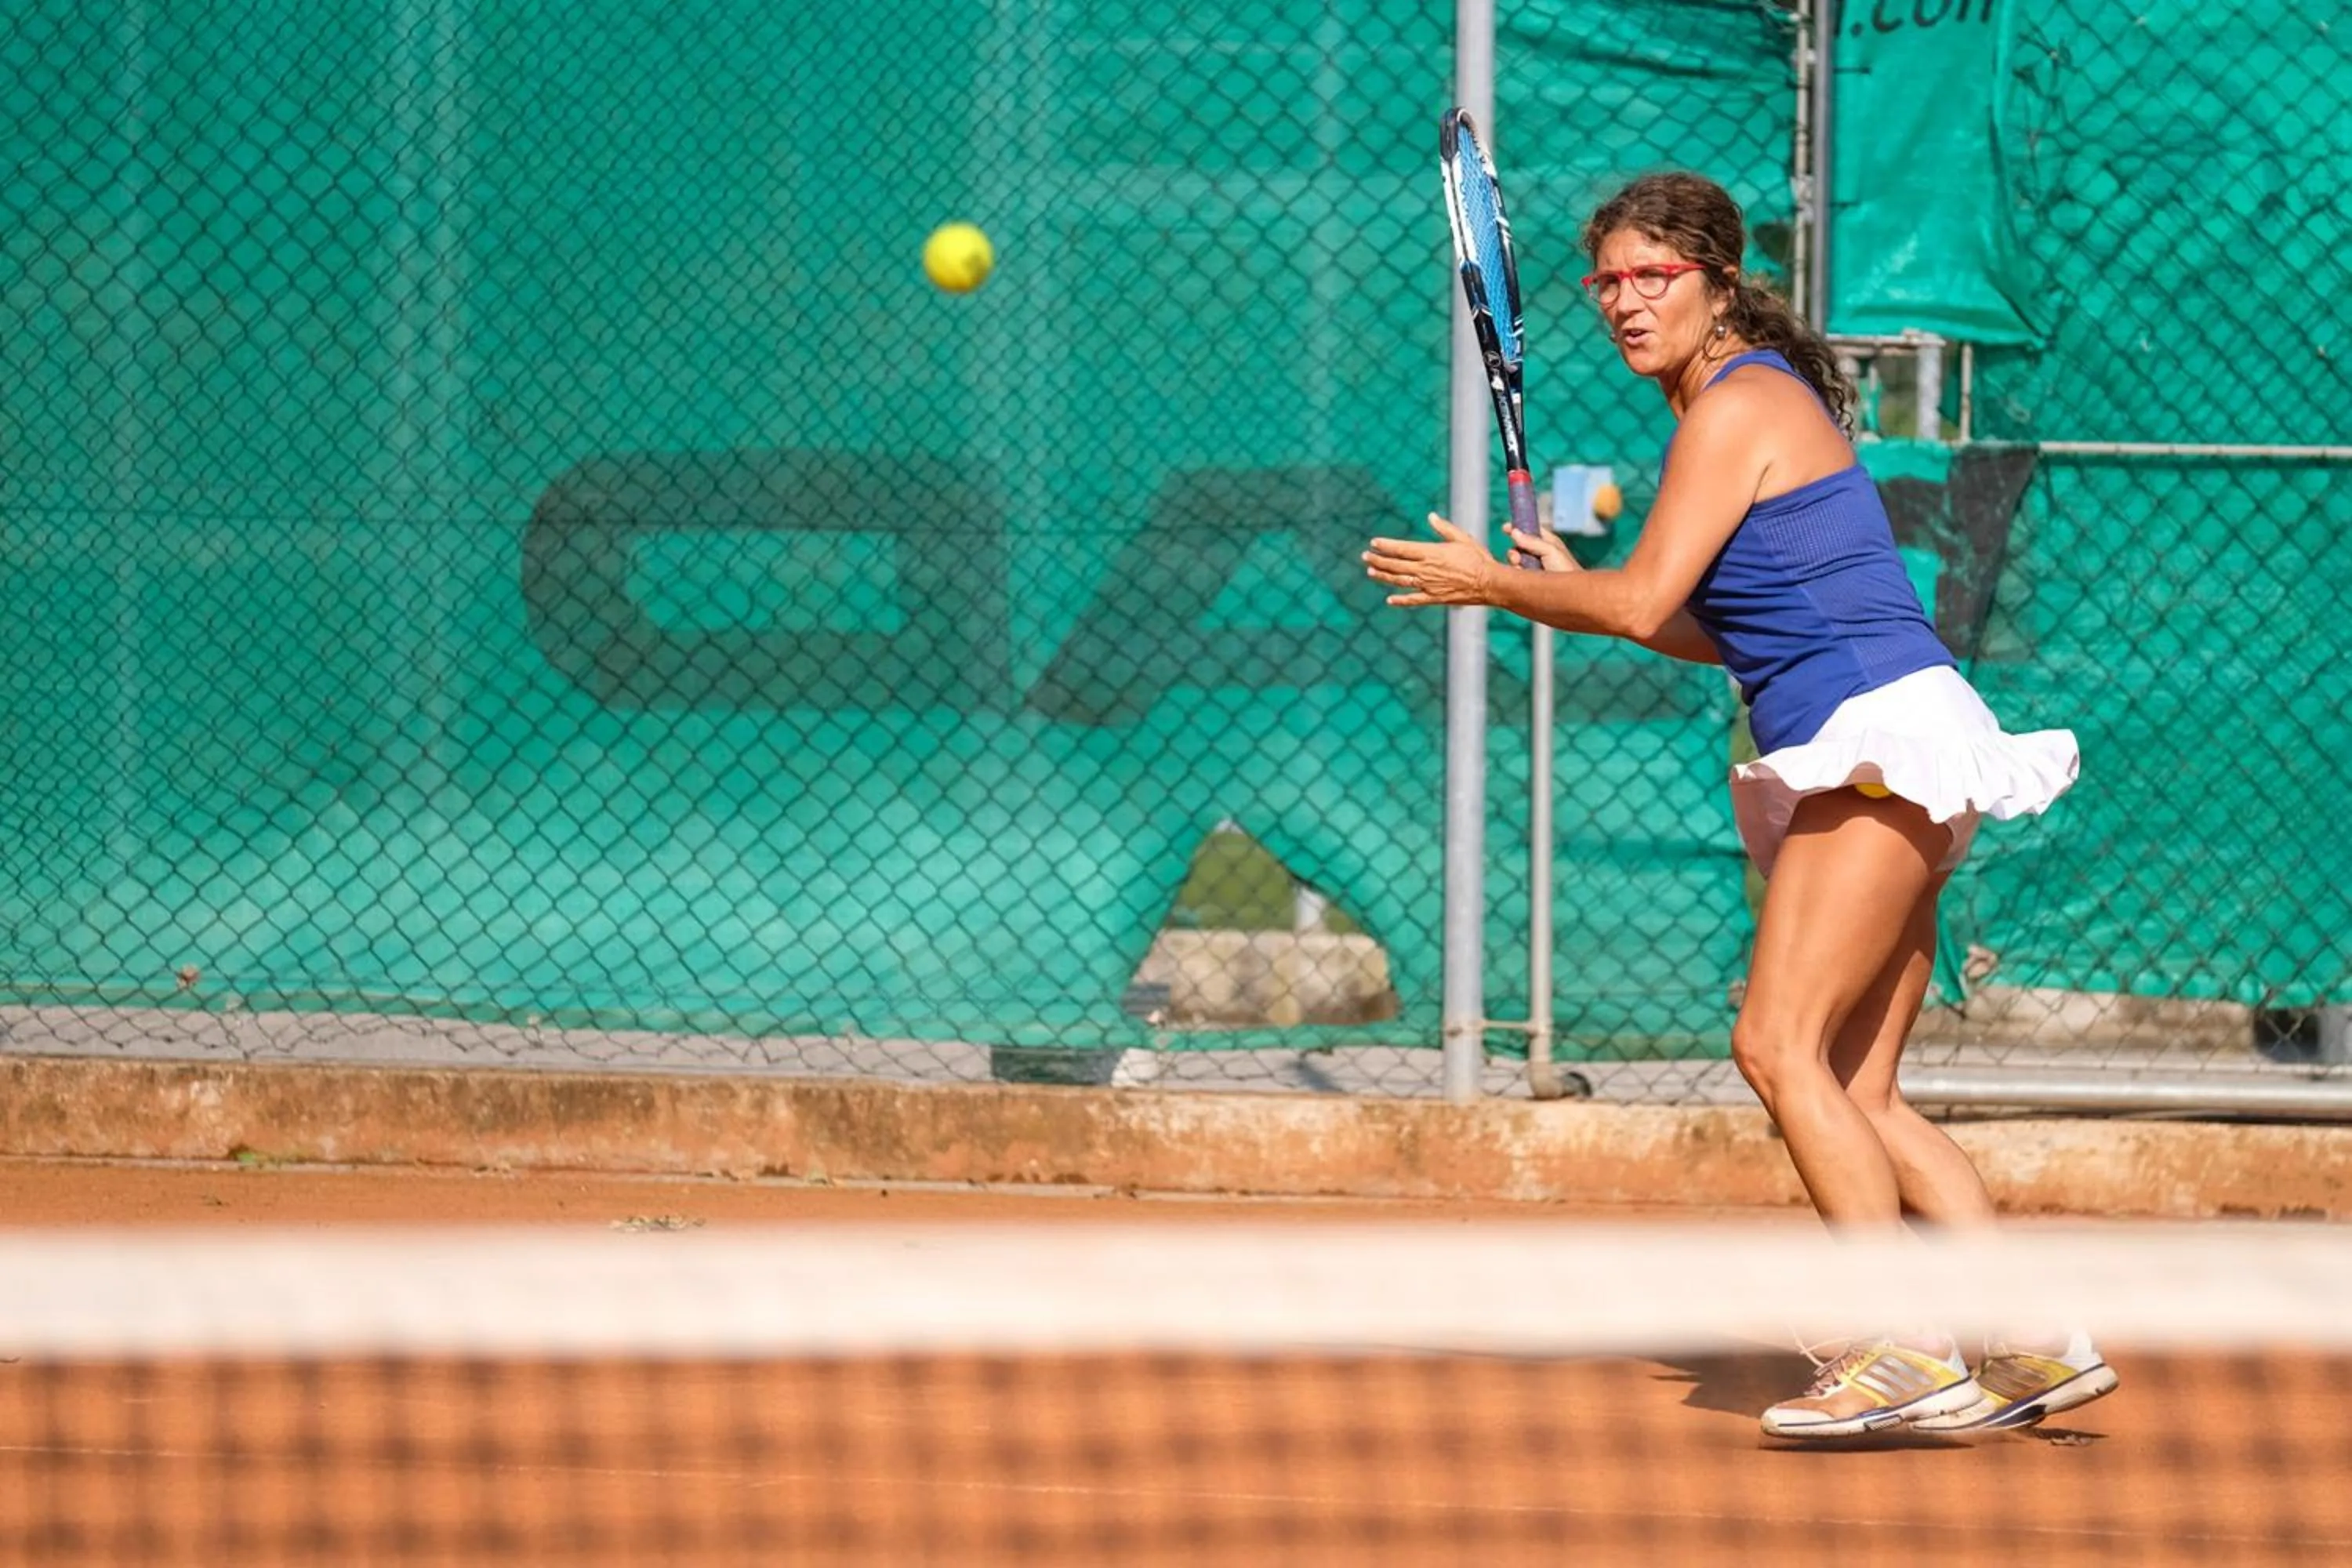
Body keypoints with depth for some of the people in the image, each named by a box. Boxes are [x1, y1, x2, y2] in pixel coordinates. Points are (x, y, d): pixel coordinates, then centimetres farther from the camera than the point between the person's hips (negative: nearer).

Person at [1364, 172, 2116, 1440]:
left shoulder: (1738, 405, -9)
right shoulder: (1744, 403, 21)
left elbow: (1642, 602, -15)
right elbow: (1720, 634, 24)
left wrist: (1492, 583, -1)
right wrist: (1558, 590, 16)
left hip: (1881, 738, -10)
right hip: (1867, 771, 10)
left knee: (1780, 1045, -18)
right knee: (1855, 1095, 6)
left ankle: (1904, 1350, -22)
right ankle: (2036, 1343, 4)